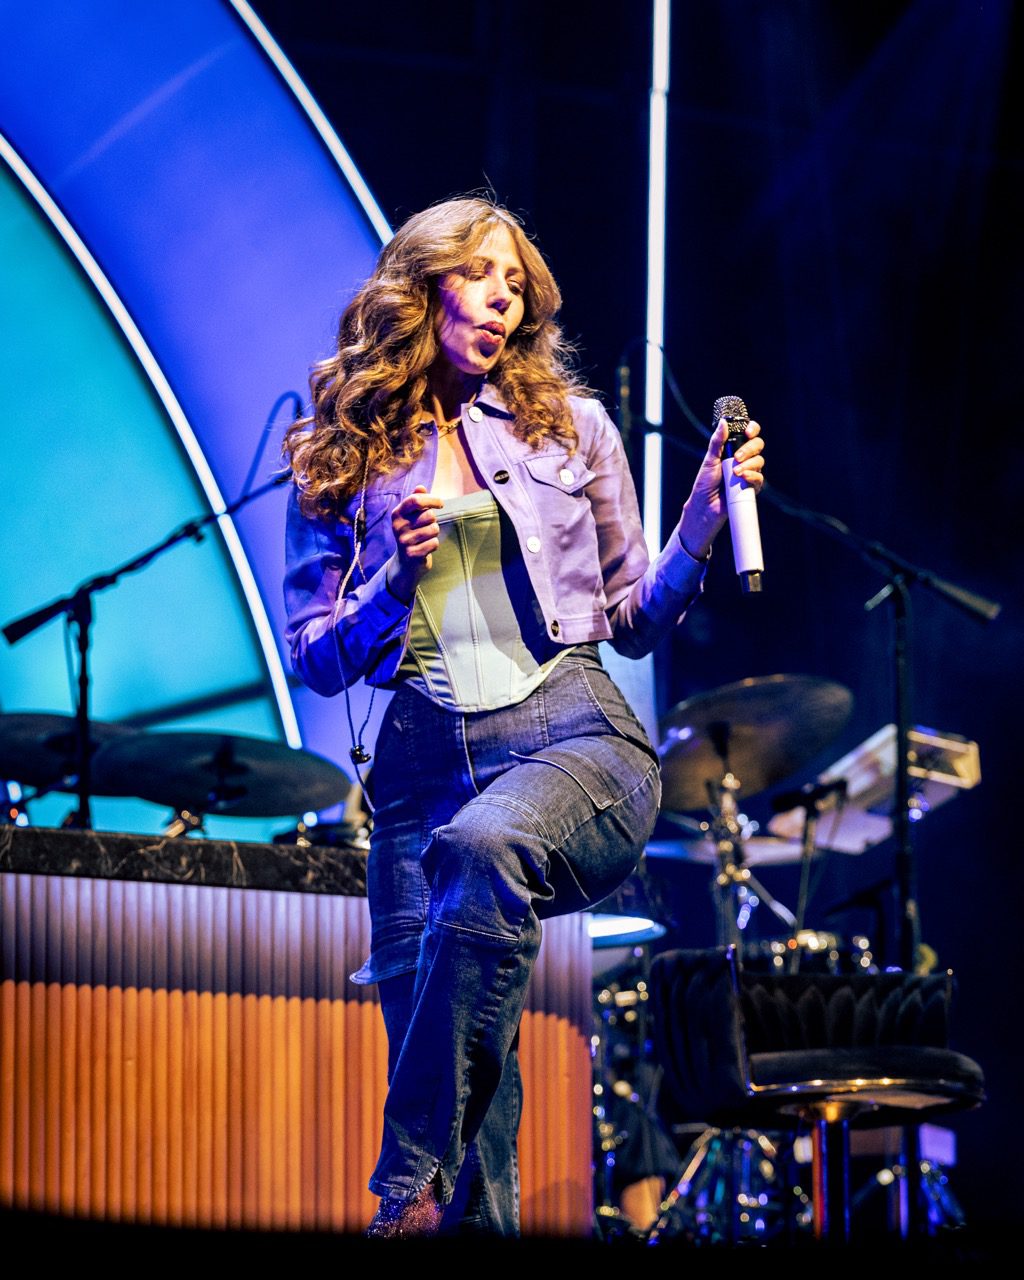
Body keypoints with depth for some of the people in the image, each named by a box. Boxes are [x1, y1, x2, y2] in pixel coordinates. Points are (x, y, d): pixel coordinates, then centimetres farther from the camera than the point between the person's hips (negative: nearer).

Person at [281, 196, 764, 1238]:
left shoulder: (569, 427, 17)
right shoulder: (339, 462, 15)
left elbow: (634, 622, 18)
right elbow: (315, 660, 13)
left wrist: (700, 523, 2)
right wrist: (397, 577, -3)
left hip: (573, 729, -2)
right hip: (422, 758, 2)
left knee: (481, 844, -36)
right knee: (433, 1024, -13)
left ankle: (412, 1188, -36)